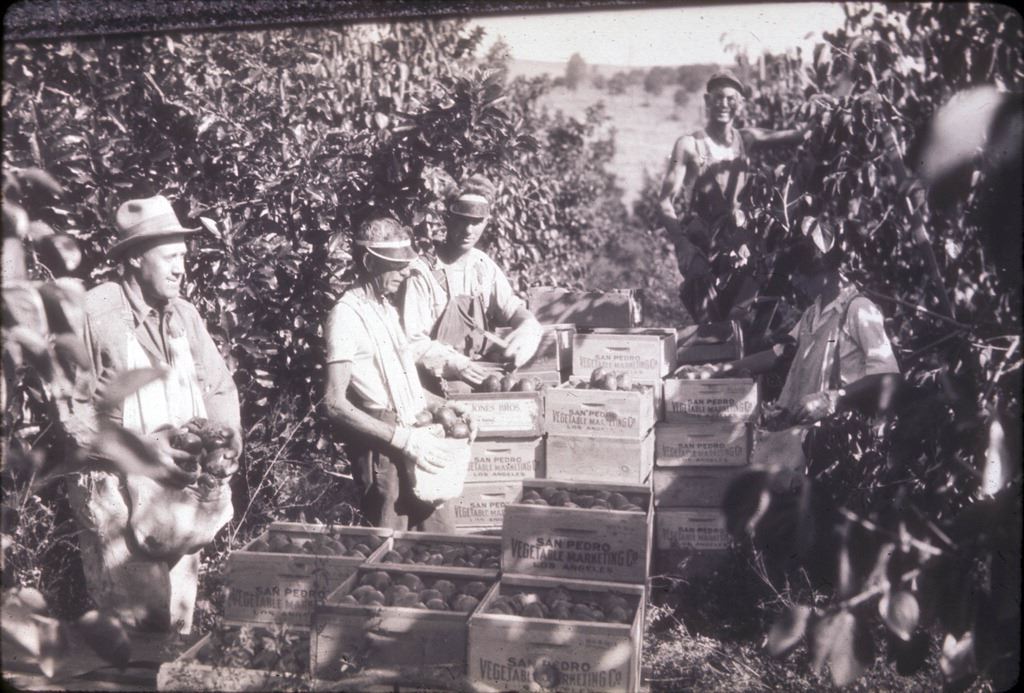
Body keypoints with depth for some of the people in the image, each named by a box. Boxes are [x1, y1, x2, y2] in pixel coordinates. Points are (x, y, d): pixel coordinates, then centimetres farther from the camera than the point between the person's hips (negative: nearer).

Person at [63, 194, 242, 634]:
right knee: (134, 629, -4)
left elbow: (221, 388, 15)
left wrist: (226, 432, -3)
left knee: (177, 626, 14)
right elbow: (70, 411, -11)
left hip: (183, 494, 6)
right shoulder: (93, 314, -10)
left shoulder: (184, 315, 8)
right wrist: (139, 446, -18)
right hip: (121, 500, -5)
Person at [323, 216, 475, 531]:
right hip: (386, 449, -8)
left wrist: (443, 406, 10)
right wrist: (403, 438, -21)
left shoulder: (388, 309, 15)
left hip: (418, 438, 8)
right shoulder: (347, 314, -11)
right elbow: (335, 403, -18)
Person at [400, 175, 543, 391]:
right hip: (438, 378, -5)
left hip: (479, 373, 5)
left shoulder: (485, 267, 5)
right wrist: (451, 363, -30)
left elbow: (513, 310, 7)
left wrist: (527, 330, -17)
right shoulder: (423, 271, -11)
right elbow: (414, 339, -14)